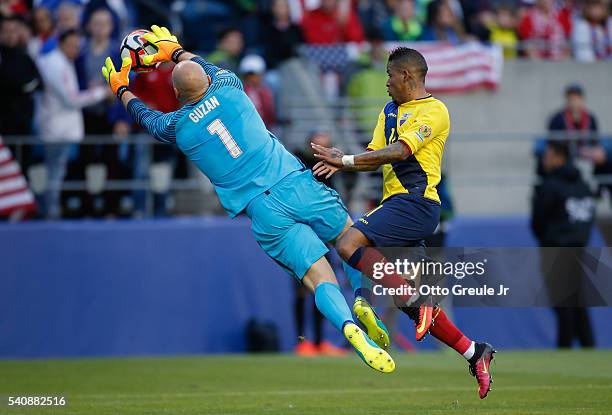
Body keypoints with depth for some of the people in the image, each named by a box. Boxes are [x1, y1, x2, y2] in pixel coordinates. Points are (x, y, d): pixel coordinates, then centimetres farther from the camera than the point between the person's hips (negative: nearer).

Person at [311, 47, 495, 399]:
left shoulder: (434, 111, -6)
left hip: (415, 202, -9)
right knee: (420, 308, 5)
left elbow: (400, 151, -19)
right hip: (398, 202, 9)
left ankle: (416, 304, -25)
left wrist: (346, 160, -22)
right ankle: (474, 353, 9)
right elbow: (377, 156, 14)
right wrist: (341, 164, -6)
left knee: (349, 244, -25)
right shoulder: (390, 111, 22)